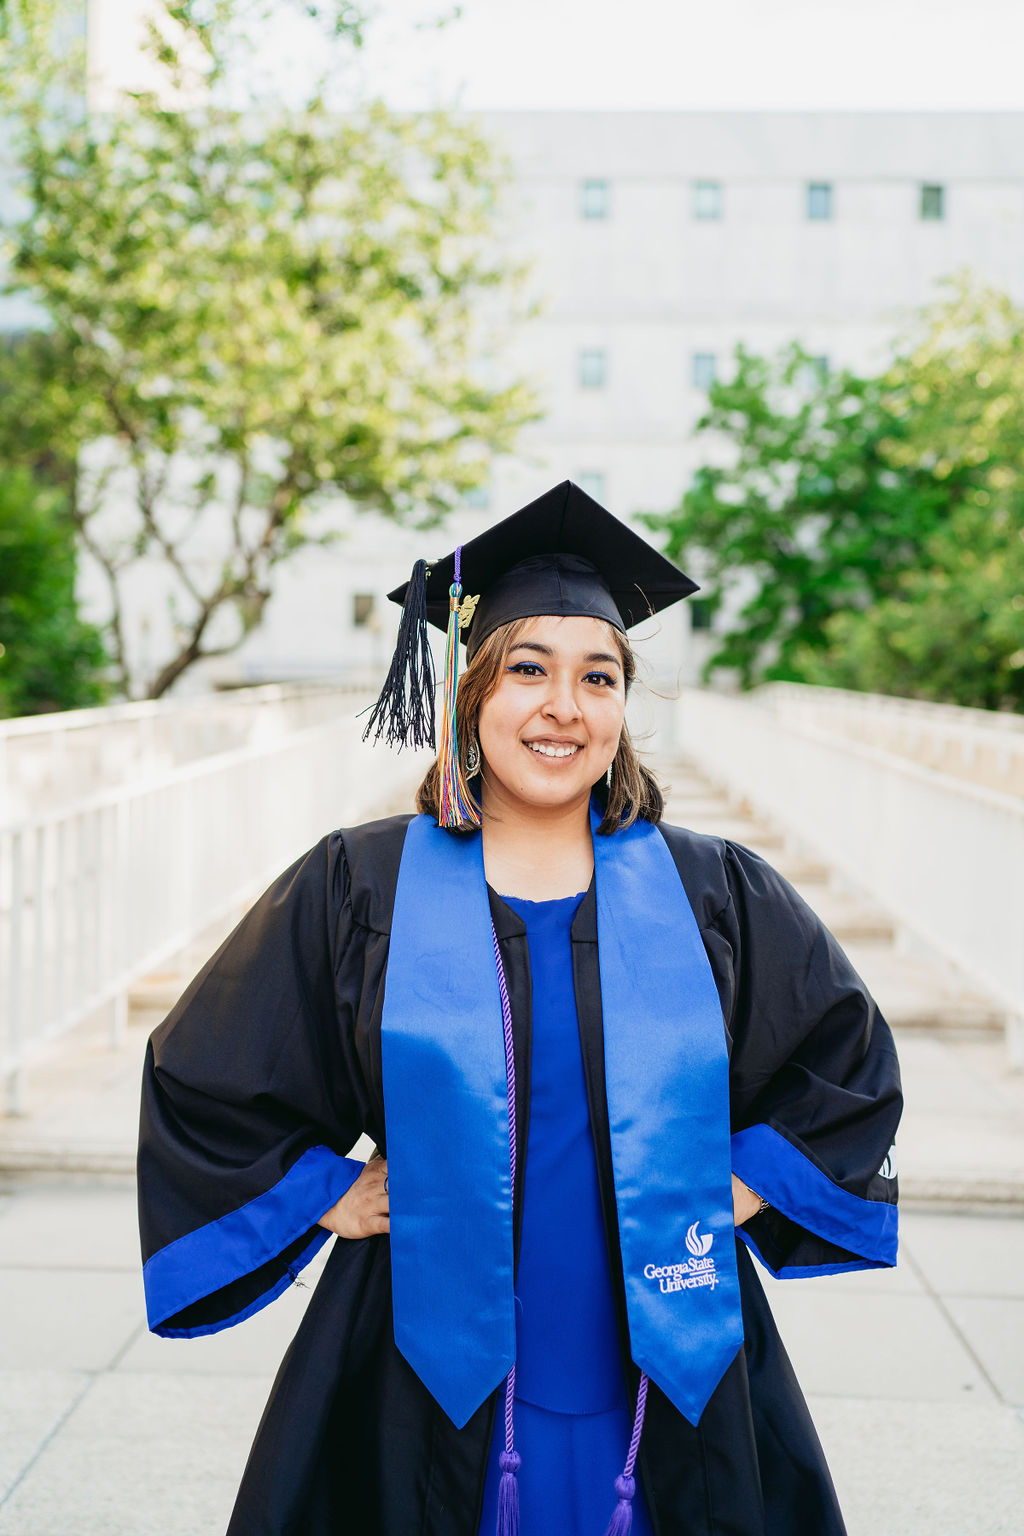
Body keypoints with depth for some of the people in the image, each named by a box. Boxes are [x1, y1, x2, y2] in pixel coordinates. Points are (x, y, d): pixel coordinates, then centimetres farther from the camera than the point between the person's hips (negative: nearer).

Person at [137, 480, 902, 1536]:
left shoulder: (714, 895, 0)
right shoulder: (357, 889, -3)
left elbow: (852, 1062, 12)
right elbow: (199, 1078, 5)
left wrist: (742, 1184, 2)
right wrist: (328, 1198, -2)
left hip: (670, 1373, 2)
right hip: (436, 1379, -1)